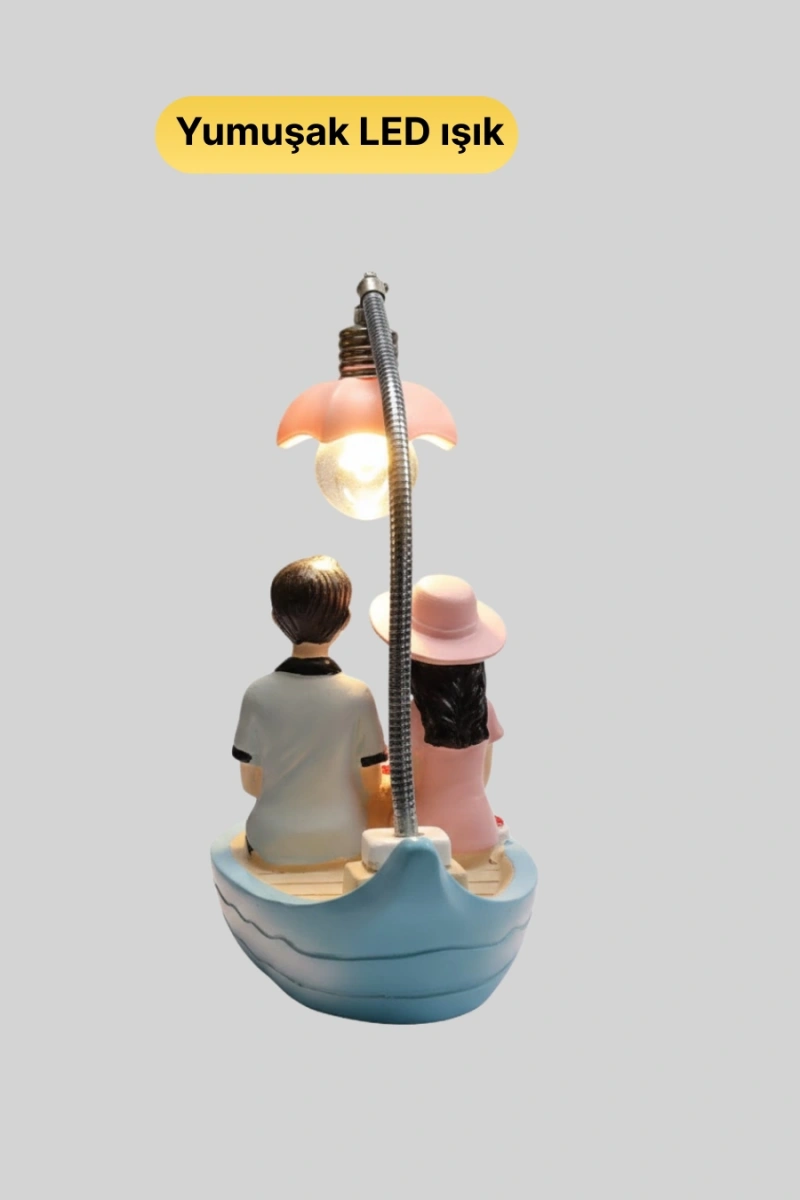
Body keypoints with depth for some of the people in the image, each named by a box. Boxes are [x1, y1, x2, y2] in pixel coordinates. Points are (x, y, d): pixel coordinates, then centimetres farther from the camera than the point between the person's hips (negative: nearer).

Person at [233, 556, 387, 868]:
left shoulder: (258, 694, -17)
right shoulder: (358, 696, -17)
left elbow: (251, 784, -5)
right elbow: (372, 787, -7)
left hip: (276, 847, 1)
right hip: (346, 845, 0)